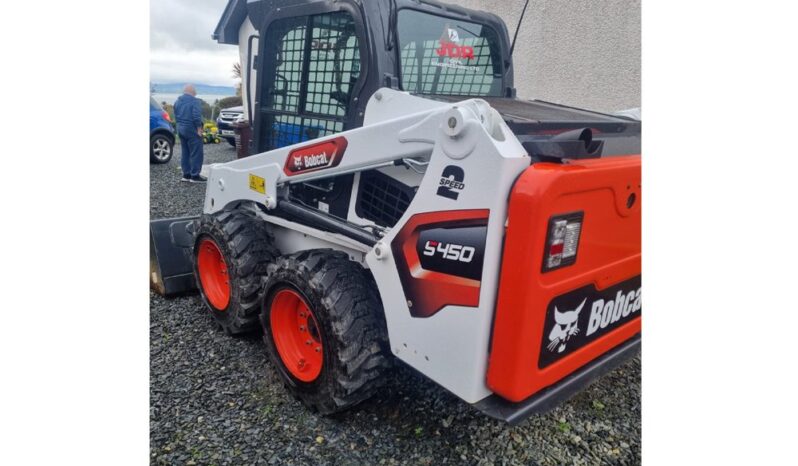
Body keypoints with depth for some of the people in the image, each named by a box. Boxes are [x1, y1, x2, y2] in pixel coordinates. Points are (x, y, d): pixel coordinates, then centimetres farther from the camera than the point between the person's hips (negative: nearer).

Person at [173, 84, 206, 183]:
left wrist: (181, 124, 18)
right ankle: (195, 176, -5)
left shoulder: (177, 101, 13)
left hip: (180, 128, 9)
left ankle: (186, 175, 16)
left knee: (185, 152, 14)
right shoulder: (194, 101, -13)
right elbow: (196, 117, -21)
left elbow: (176, 116, 15)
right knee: (196, 153, -4)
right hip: (191, 129, -9)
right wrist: (199, 129, -15)